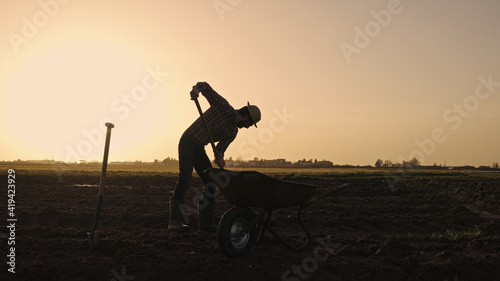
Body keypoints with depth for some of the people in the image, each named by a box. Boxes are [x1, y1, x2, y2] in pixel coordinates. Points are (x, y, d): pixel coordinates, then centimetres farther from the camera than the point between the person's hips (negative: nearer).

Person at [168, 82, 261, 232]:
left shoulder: (233, 132, 9)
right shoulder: (223, 105, -9)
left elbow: (219, 149, 10)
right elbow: (205, 86, -11)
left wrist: (220, 158, -14)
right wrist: (197, 90, -35)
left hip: (199, 149, 8)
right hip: (187, 142, -8)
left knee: (210, 184, 4)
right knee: (185, 179, -21)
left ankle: (206, 222, 10)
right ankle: (175, 221, -22)